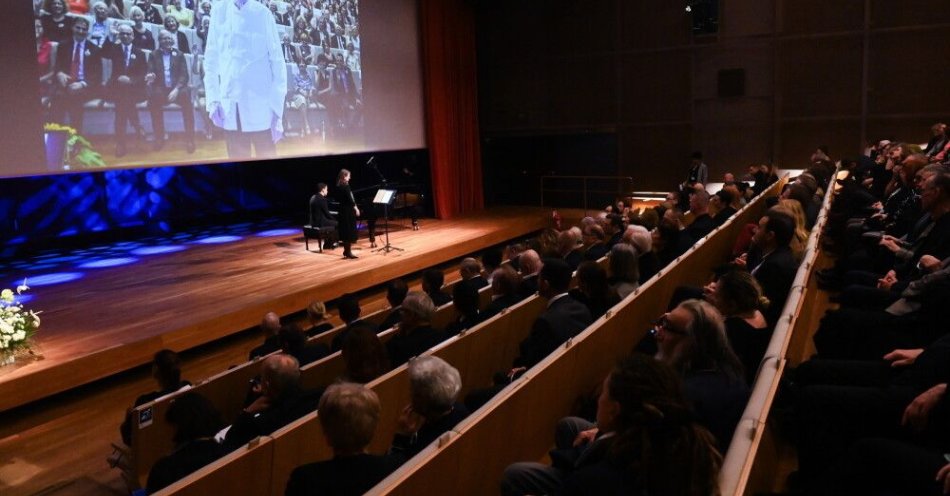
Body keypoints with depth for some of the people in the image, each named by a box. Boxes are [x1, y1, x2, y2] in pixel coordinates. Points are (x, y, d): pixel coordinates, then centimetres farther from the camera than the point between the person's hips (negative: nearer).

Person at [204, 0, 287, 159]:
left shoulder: (263, 14, 0)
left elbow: (277, 62, 0)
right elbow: (211, 59, 11)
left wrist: (277, 109, -7)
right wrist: (213, 99, 1)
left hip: (261, 110, -2)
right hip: (230, 110, 2)